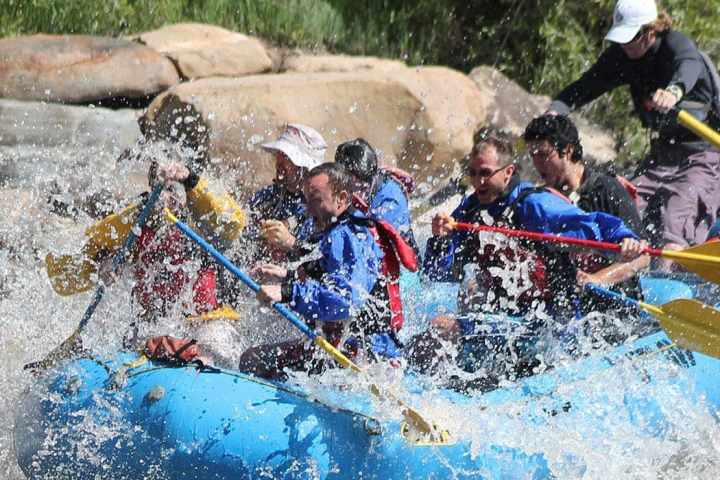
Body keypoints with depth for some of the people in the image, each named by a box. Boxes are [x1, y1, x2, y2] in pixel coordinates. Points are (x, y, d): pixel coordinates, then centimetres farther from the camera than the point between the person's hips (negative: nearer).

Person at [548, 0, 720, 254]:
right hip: (664, 150, 7)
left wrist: (675, 91, -65)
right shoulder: (621, 56, -1)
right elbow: (584, 87, -6)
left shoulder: (677, 44, -19)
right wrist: (554, 112, -26)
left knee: (678, 210, -26)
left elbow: (689, 67, -42)